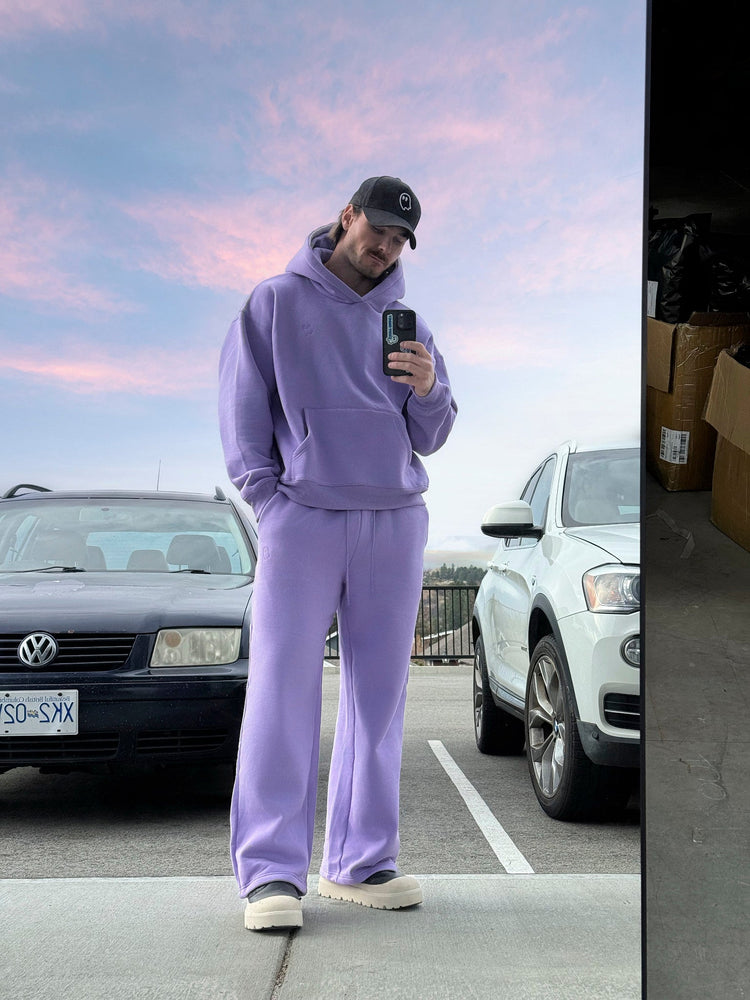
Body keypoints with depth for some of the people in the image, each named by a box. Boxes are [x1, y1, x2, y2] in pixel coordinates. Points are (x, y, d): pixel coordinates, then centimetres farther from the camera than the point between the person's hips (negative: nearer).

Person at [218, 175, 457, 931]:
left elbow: (429, 438, 13)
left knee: (378, 692, 4)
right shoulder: (276, 303, 5)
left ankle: (359, 862, 13)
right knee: (283, 686, -10)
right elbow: (241, 414, 2)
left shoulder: (406, 323, 15)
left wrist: (428, 389, -8)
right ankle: (272, 873, -8)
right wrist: (270, 504, -7)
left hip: (394, 520, 4)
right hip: (301, 517, -4)